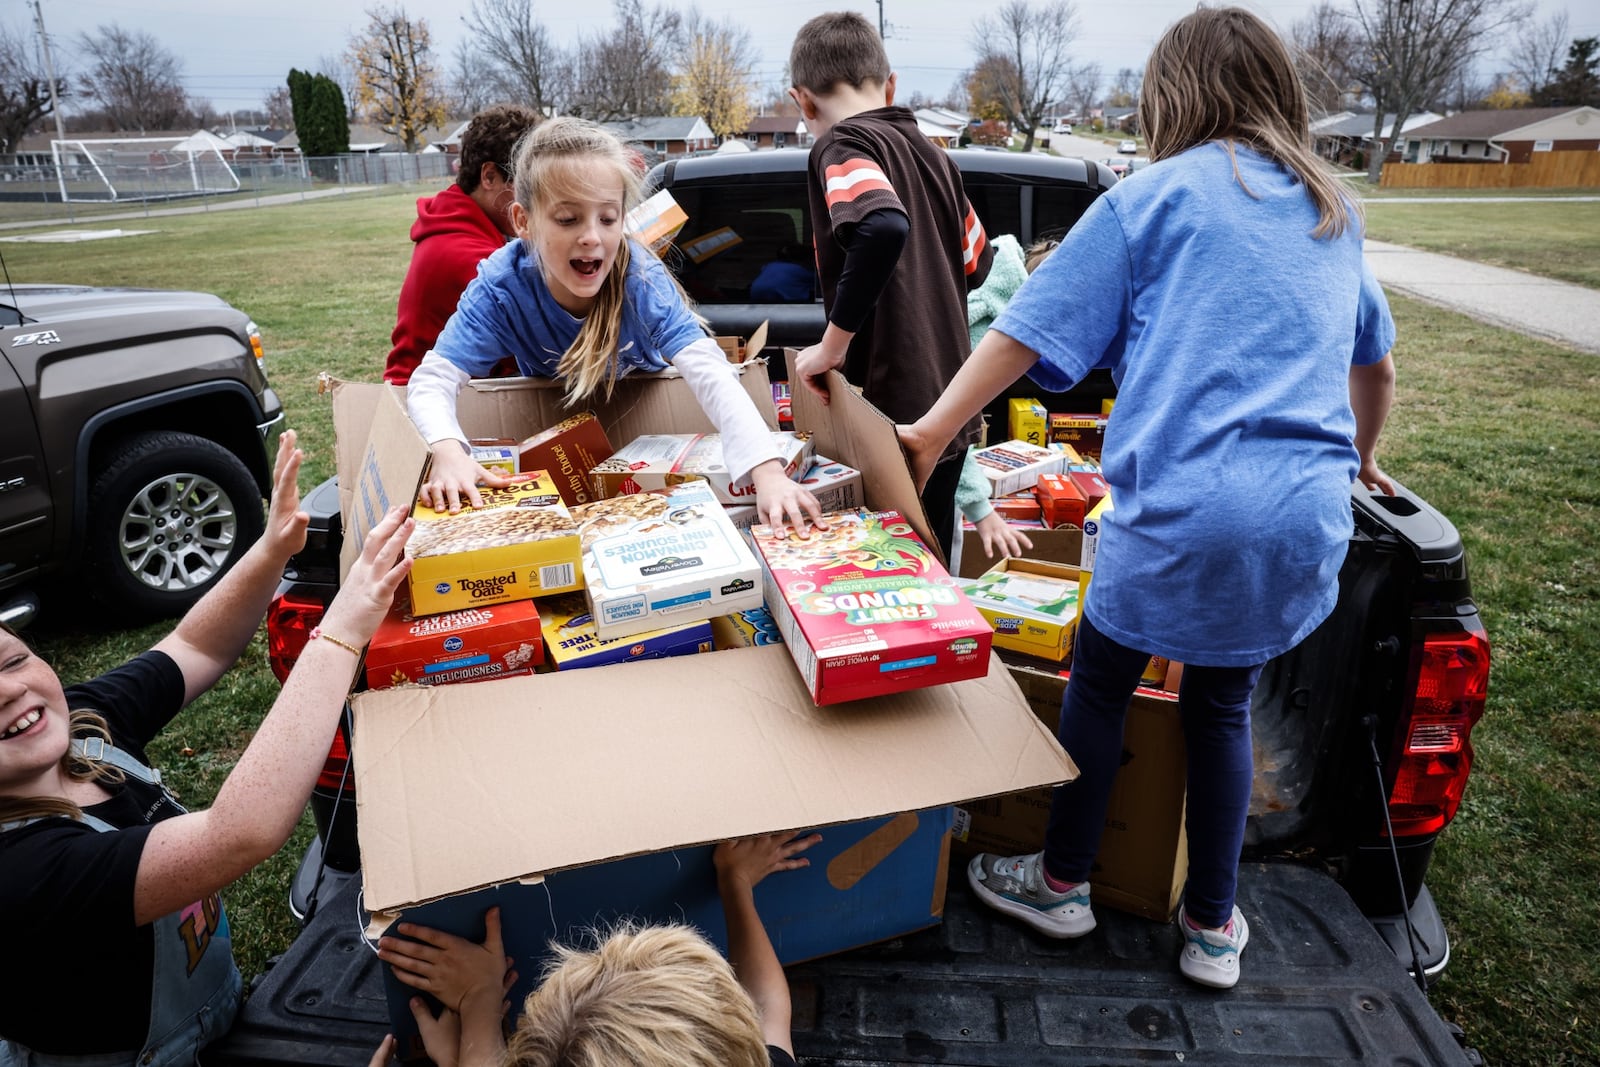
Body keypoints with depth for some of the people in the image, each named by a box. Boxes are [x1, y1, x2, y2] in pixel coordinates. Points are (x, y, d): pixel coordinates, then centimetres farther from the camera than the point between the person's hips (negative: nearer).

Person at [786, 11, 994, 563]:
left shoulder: (842, 144, -10)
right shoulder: (931, 152, 12)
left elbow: (883, 228, -30)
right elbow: (975, 262, 22)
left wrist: (831, 345, -20)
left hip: (898, 411, -8)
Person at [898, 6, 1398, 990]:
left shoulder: (1157, 195, 1)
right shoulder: (1333, 213, 18)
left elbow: (1031, 326, -5)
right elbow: (1375, 365, 29)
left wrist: (934, 430, 3)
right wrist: (1360, 459, 46)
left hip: (1183, 503, -5)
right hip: (1306, 512, 6)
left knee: (1101, 679, 14)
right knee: (1222, 702, 20)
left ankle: (1063, 882, 30)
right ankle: (1214, 926, 30)